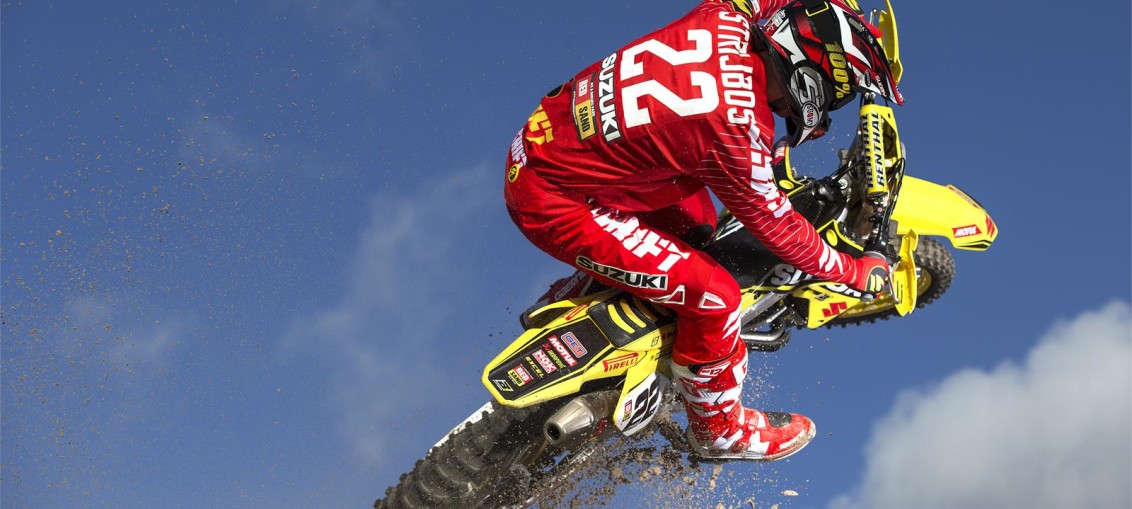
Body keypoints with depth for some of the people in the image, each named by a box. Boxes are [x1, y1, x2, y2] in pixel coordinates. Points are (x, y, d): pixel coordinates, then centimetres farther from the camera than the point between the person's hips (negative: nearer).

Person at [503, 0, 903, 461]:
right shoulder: (737, 129, -28)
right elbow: (773, 224, -12)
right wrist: (853, 272, 1)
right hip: (553, 202, -9)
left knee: (696, 219, 25)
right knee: (711, 293, -8)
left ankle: (567, 300, 36)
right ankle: (718, 426, 16)